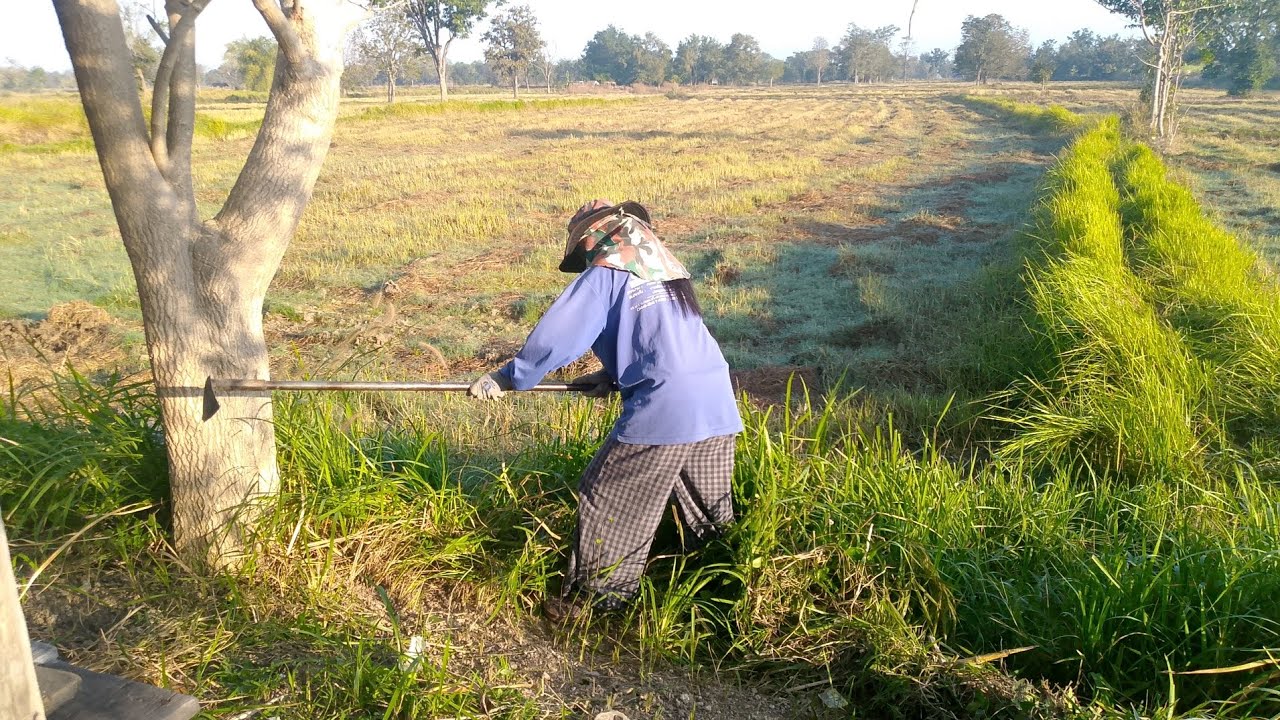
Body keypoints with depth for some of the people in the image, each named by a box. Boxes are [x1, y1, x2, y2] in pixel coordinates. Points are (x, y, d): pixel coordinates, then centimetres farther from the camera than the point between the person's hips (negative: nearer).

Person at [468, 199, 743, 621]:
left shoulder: (605, 274, -1)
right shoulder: (664, 268, 21)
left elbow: (555, 338, -2)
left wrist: (506, 379, 9)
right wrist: (613, 375, 22)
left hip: (664, 410, -7)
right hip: (717, 402, 7)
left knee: (608, 504, 7)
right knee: (711, 505, 22)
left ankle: (590, 601, 16)